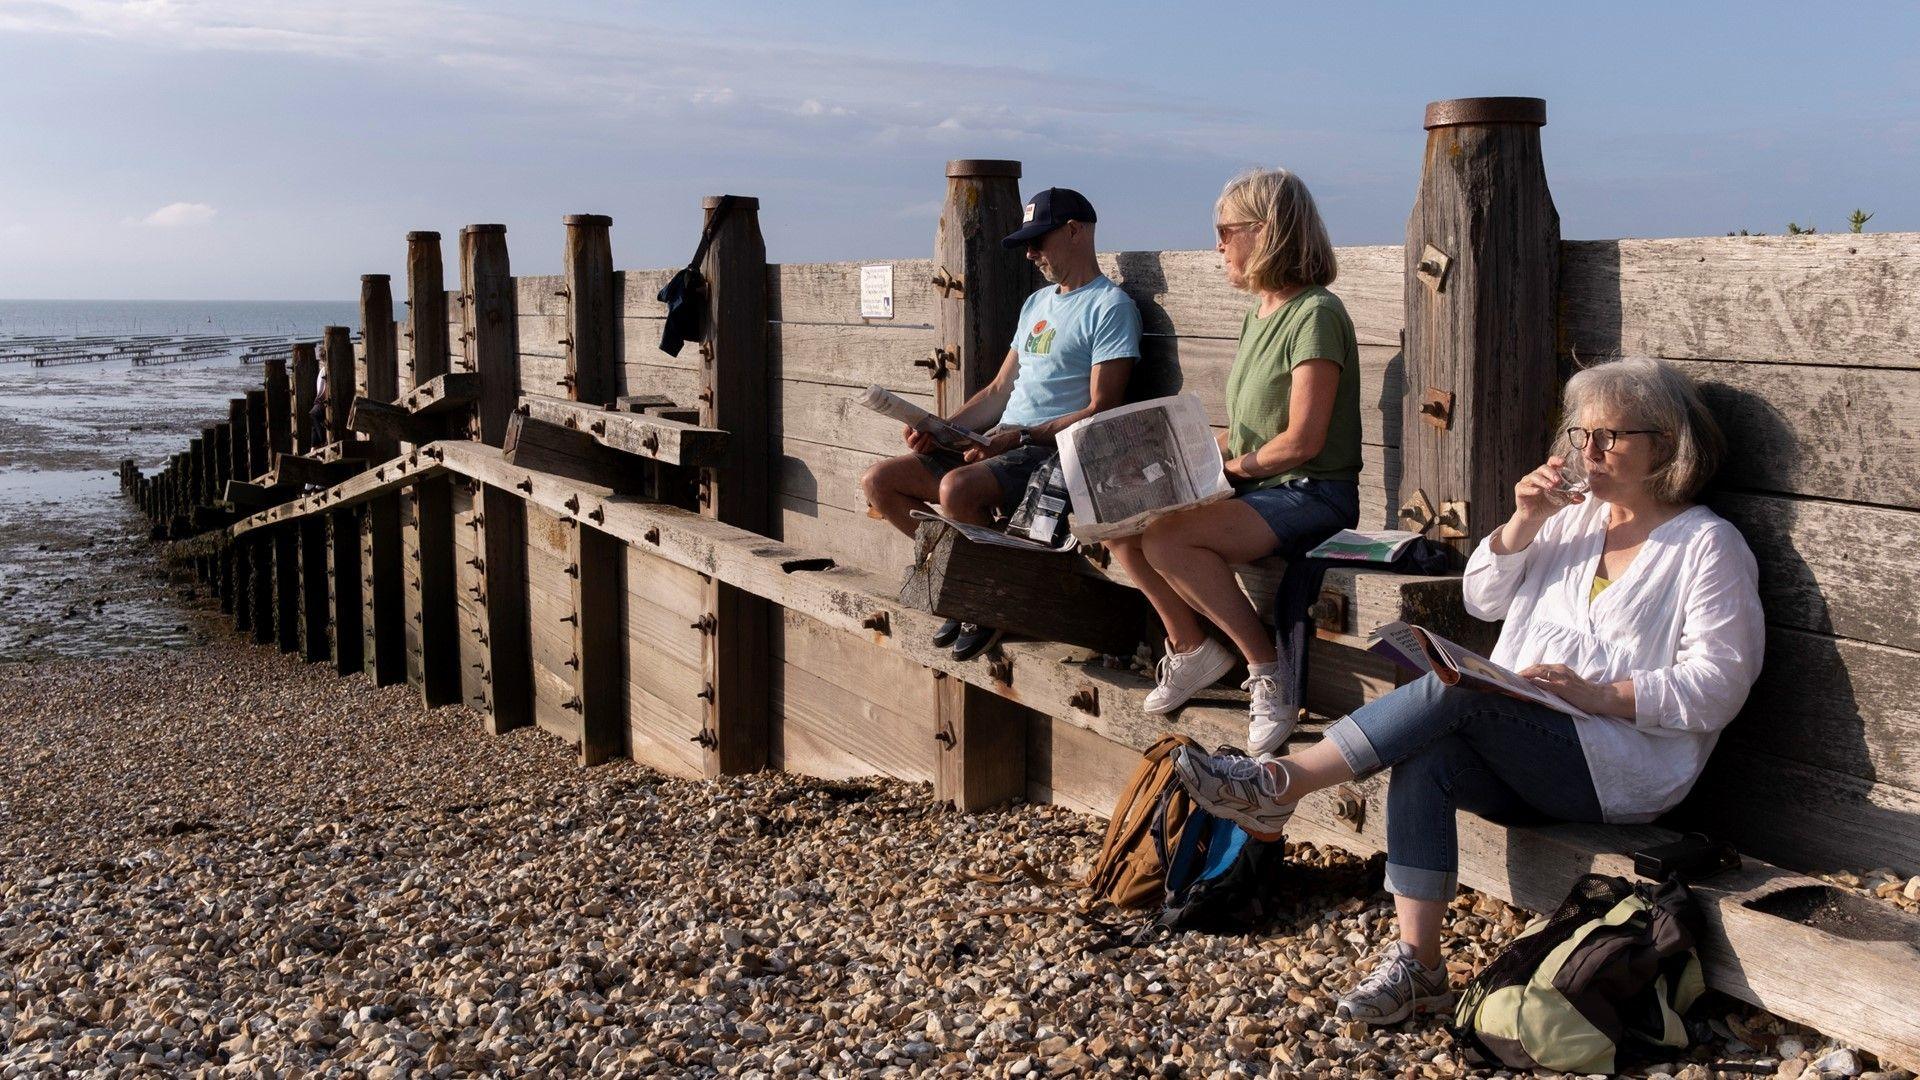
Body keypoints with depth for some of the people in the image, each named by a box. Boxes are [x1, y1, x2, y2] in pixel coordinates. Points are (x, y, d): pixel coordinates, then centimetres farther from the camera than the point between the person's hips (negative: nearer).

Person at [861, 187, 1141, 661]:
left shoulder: (1110, 307, -6)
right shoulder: (1038, 302, 22)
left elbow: (1102, 412, -15)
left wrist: (1021, 436, -22)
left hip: (1052, 450, -9)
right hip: (998, 445, 9)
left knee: (956, 488, -36)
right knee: (879, 482, -2)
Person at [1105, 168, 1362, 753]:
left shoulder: (1315, 315, -13)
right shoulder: (1256, 316, 16)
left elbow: (1302, 441, -19)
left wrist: (1238, 464, -6)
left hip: (1312, 496, -9)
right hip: (1254, 487, 9)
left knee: (1166, 539, -29)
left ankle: (1267, 665, -15)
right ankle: (1190, 646, 7)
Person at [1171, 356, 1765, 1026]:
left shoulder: (1709, 546, -1)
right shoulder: (1575, 517, 20)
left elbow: (1719, 683, -11)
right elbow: (1483, 601, 16)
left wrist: (1599, 694, -21)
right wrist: (1523, 524, 0)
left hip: (1622, 768, -6)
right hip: (1527, 754, 6)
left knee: (1452, 691, -30)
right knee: (1423, 762, -28)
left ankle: (1283, 783, -28)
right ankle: (1416, 965, -28)